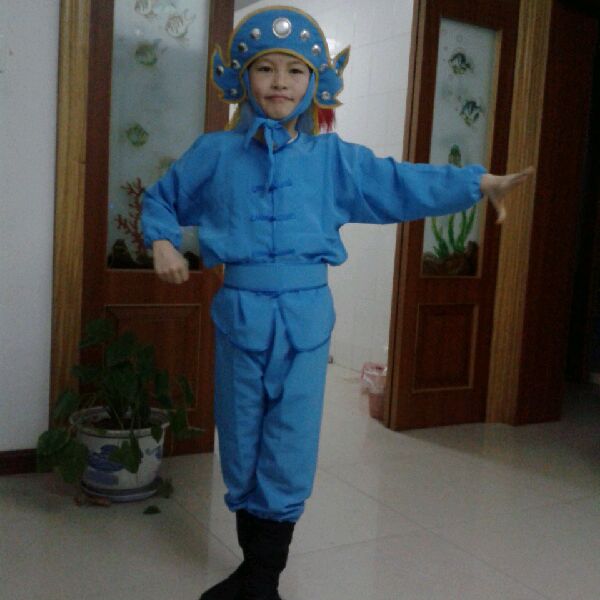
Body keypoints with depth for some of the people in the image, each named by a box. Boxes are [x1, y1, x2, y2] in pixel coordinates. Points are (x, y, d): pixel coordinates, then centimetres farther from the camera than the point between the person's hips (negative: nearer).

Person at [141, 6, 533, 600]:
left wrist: (479, 182, -1)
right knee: (241, 451, 12)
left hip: (305, 316, -1)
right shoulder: (215, 153, 4)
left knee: (289, 454, 5)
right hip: (239, 313, 1)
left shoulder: (332, 157, 3)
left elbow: (400, 184, 5)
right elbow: (161, 197, 18)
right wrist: (162, 242, -1)